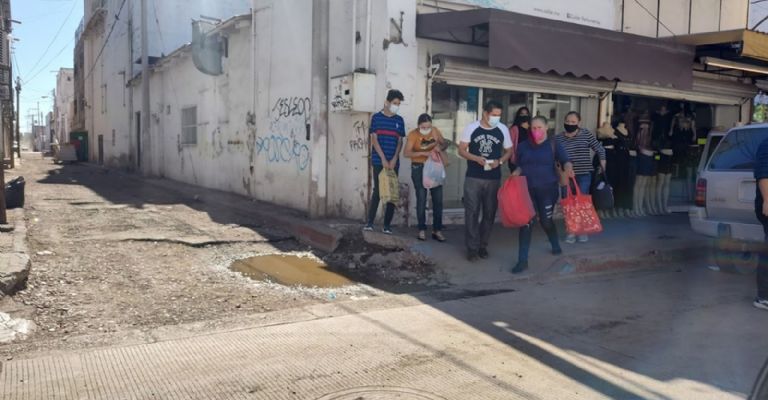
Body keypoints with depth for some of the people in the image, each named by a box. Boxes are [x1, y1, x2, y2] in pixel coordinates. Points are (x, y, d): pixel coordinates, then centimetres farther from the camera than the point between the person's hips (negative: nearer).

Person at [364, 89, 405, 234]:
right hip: (379, 161, -3)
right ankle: (370, 222, 3)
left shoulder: (399, 120, 11)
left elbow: (400, 141, 9)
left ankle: (387, 224, 6)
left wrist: (394, 159, -5)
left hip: (394, 162, 3)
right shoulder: (376, 117, 2)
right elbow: (374, 140, -2)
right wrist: (383, 159, -10)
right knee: (377, 190, -4)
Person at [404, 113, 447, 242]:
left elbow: (444, 143, 12)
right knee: (421, 199, -1)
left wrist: (439, 146, -12)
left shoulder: (435, 131, -2)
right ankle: (422, 230, 10)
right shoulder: (413, 134, -14)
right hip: (419, 168, -4)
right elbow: (406, 153, -22)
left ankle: (437, 230, 10)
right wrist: (424, 153, -33)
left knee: (438, 199, 2)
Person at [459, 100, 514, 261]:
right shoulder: (472, 128, -4)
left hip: (494, 179, 2)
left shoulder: (503, 129, 1)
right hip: (473, 178, -2)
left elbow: (509, 151, 10)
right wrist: (477, 158, -18)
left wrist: (500, 161, -11)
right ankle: (472, 247, 7)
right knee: (472, 213, -2)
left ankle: (483, 245, 22)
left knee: (489, 213, 8)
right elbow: (461, 150, -1)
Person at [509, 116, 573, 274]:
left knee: (546, 221, 8)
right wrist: (516, 173, -9)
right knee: (526, 223, -7)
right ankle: (522, 260, -2)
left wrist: (568, 167, -36)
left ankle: (556, 245, 41)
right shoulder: (523, 146, 6)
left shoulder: (553, 145, -1)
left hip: (548, 189, -1)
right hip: (527, 189, 1)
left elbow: (565, 160, -13)